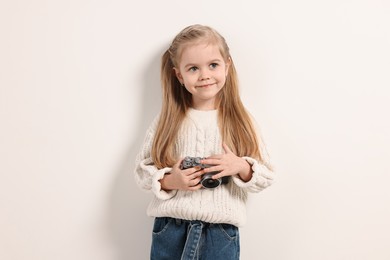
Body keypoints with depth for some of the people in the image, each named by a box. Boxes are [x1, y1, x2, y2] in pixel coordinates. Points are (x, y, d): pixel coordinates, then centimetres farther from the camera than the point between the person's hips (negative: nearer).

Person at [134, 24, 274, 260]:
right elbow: (143, 168, 1)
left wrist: (242, 167, -19)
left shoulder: (241, 122, -1)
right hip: (170, 230, 0)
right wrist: (168, 181, -16)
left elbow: (267, 176, 0)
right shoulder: (167, 121, -1)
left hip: (221, 234, 0)